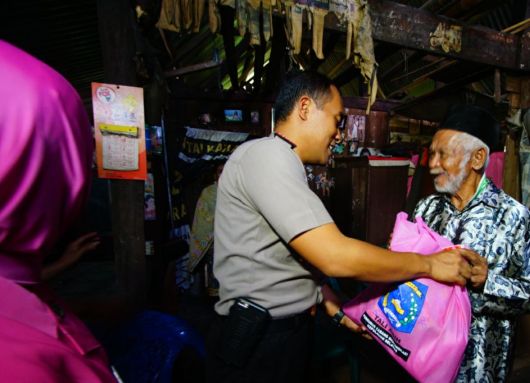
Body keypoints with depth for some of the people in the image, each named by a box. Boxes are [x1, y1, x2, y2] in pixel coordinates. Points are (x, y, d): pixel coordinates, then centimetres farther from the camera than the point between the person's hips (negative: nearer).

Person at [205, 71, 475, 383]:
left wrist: (333, 305, 8)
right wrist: (429, 264, -15)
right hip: (258, 343, -9)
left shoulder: (282, 165, 13)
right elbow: (336, 257, -27)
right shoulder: (267, 154, -20)